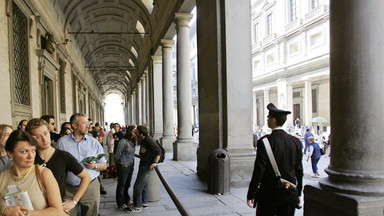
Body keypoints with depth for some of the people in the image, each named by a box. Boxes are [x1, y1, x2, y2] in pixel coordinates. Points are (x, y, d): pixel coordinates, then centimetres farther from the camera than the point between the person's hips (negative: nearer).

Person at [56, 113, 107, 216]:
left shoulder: (94, 142, 6)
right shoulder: (62, 142, 3)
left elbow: (104, 165, 7)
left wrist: (94, 166, -12)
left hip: (91, 187, 1)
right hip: (68, 188, -1)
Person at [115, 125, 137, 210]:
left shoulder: (133, 142, 7)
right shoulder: (123, 141, -17)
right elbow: (117, 154, -11)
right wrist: (118, 164, 1)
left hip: (130, 166, 7)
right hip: (123, 166, -7)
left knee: (127, 184, 19)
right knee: (121, 185, 6)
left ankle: (127, 200, 33)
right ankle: (121, 204, 17)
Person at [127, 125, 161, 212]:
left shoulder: (149, 140, -23)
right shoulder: (143, 140, 5)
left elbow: (158, 150, -26)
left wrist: (155, 162, -33)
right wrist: (141, 150, -10)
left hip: (146, 166, -10)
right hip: (143, 164, 10)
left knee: (137, 186, -4)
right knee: (144, 184, 20)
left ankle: (137, 206, 7)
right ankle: (144, 203, 33)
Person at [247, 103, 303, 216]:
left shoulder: (265, 141, -14)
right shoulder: (296, 142, 1)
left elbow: (259, 170, -14)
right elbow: (299, 170, 6)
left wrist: (250, 195, -6)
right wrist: (298, 194, 17)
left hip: (269, 195, -4)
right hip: (290, 194, 5)